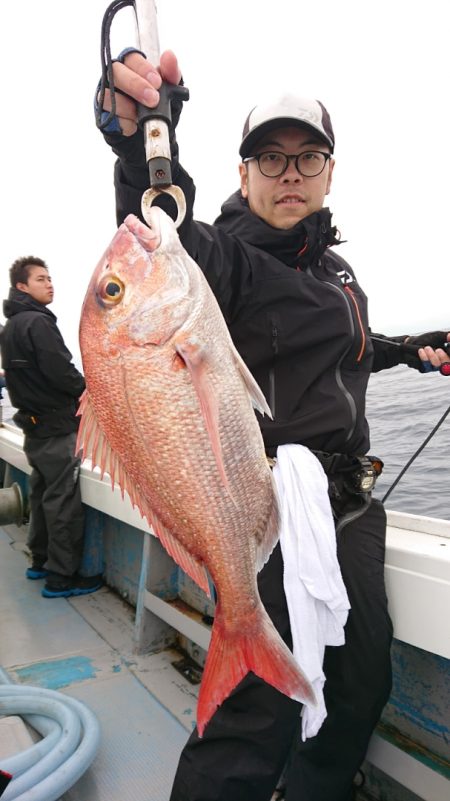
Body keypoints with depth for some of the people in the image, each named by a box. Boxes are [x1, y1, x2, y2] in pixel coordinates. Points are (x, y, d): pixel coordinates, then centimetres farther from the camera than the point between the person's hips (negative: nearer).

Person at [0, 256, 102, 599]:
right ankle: (61, 577, 2)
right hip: (57, 427, -10)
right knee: (64, 502, -4)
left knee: (42, 494, 17)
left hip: (34, 423, 10)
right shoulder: (38, 322, -16)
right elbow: (61, 372, -22)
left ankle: (41, 562, 28)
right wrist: (88, 391, -5)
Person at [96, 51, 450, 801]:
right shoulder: (229, 253, -10)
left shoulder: (336, 268, 14)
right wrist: (141, 149, -52)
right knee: (261, 715, -6)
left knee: (362, 688, 19)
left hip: (351, 508, 8)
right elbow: (171, 246, -35)